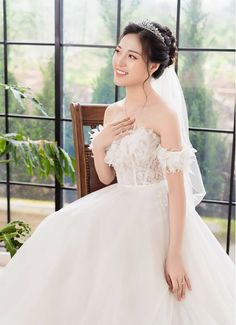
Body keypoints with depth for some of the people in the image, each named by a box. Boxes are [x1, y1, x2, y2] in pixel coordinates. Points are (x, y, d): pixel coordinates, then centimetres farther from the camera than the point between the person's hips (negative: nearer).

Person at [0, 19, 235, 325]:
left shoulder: (165, 114, -16)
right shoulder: (113, 112, 7)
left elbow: (178, 189, -17)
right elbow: (106, 178, 13)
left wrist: (175, 254, -21)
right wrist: (98, 143, -7)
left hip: (155, 219, -7)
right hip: (119, 211, 7)